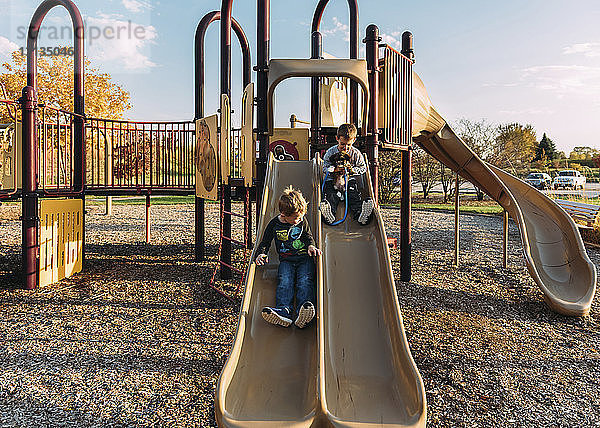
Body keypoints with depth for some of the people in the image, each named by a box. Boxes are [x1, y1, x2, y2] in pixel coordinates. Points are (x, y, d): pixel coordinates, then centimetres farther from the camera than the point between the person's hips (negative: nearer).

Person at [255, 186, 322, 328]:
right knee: (285, 281, -29)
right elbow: (265, 242, 12)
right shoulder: (274, 224, 4)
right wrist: (261, 253, -8)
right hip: (286, 260, 0)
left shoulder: (302, 221, 8)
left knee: (305, 280, -28)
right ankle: (284, 311, -49)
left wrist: (311, 246, -3)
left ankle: (302, 314, -50)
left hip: (304, 258, 0)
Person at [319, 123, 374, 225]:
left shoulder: (356, 153, 4)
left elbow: (363, 168, 10)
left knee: (355, 197, -25)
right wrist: (335, 169, -16)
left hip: (350, 180, 1)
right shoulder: (330, 152, 2)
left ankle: (360, 215, -49)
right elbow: (325, 169, 4)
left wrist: (352, 170, -9)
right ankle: (329, 215, -53)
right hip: (332, 181, 0)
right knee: (330, 196, -28)